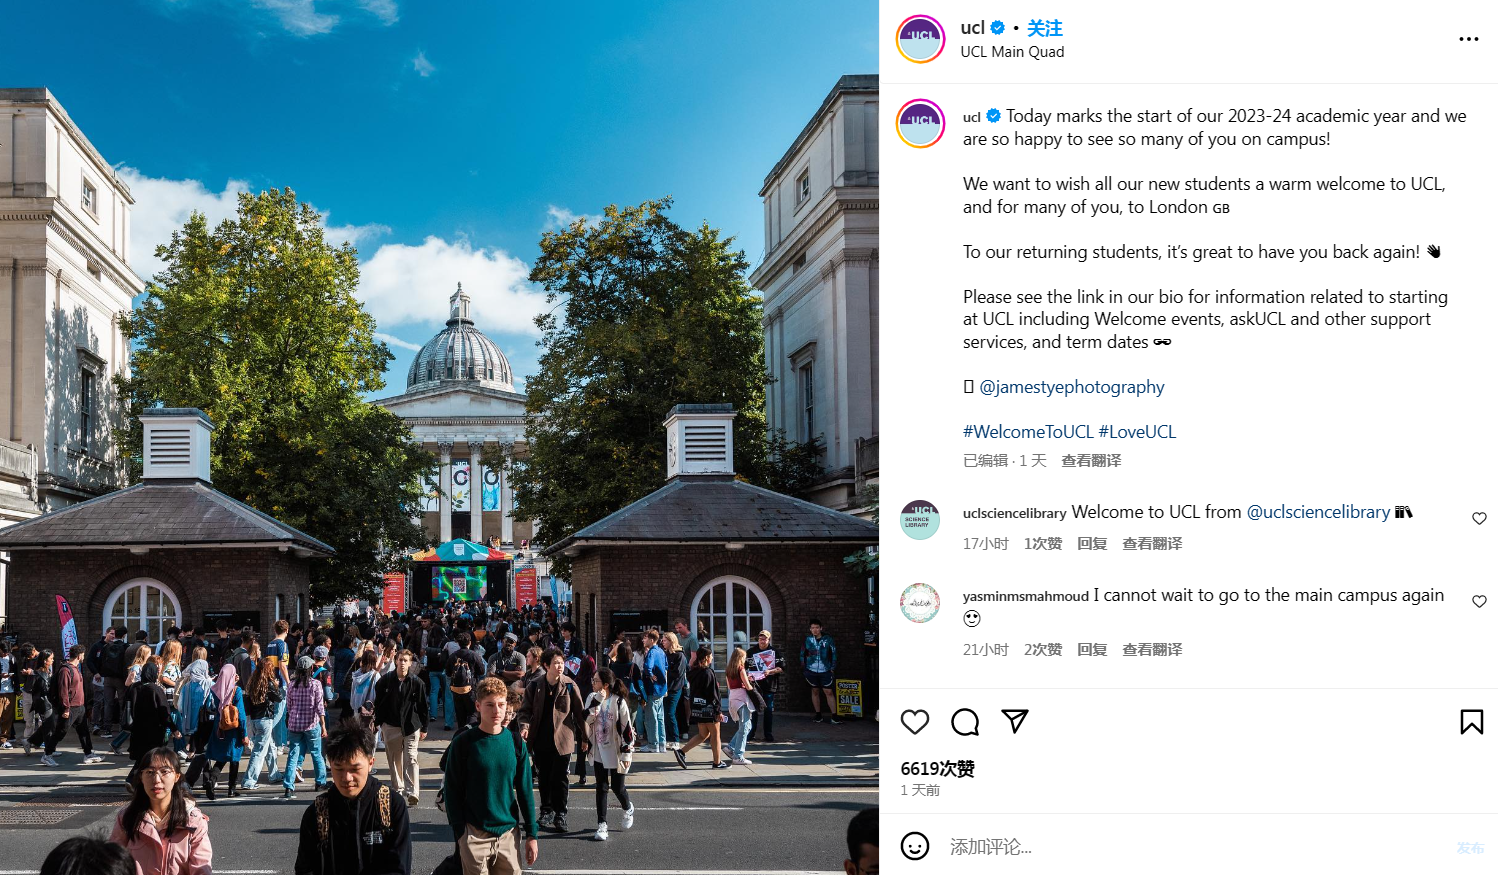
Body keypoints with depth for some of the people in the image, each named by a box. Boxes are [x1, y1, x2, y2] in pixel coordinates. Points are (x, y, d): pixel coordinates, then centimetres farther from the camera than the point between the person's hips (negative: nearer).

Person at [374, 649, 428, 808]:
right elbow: (378, 703, 9)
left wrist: (423, 728, 3)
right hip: (391, 726, 2)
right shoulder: (385, 681, 1)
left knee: (411, 759, -9)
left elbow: (423, 706, 3)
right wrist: (378, 723, 8)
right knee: (394, 759, 9)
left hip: (411, 726, -2)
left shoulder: (417, 683, -2)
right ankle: (398, 789, 21)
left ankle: (412, 793, -14)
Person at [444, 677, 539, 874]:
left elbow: (525, 791, 6)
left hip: (509, 833, 3)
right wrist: (459, 833, -7)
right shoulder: (463, 743, -6)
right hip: (474, 835, -3)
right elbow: (453, 791, -3)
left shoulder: (515, 742, 2)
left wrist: (531, 835, 4)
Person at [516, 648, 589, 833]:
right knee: (544, 778, 13)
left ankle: (560, 815, 10)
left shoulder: (569, 686, -5)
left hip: (562, 740, -2)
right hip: (541, 740, 2)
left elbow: (579, 712, 1)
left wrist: (584, 738, 5)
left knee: (559, 778, -1)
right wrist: (525, 726, -15)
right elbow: (525, 709, 5)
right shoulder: (535, 686, 0)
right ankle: (546, 811, 28)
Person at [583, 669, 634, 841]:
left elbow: (627, 728, -11)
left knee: (617, 787, 4)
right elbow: (587, 719, -13)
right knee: (601, 787, 2)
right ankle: (602, 825, 6)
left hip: (615, 751, -4)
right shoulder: (593, 699, 1)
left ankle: (628, 810, 35)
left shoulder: (619, 702, -14)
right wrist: (597, 701, -23)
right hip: (599, 751, 4)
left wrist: (626, 754, -11)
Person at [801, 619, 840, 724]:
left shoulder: (827, 639, -2)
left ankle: (834, 717, -3)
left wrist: (833, 667, 1)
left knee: (829, 692, -5)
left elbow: (834, 653, 4)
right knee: (815, 692, 10)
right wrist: (803, 668, 7)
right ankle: (818, 715, 19)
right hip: (811, 671, 2)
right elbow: (802, 654, 10)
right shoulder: (807, 640, 2)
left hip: (825, 671, -2)